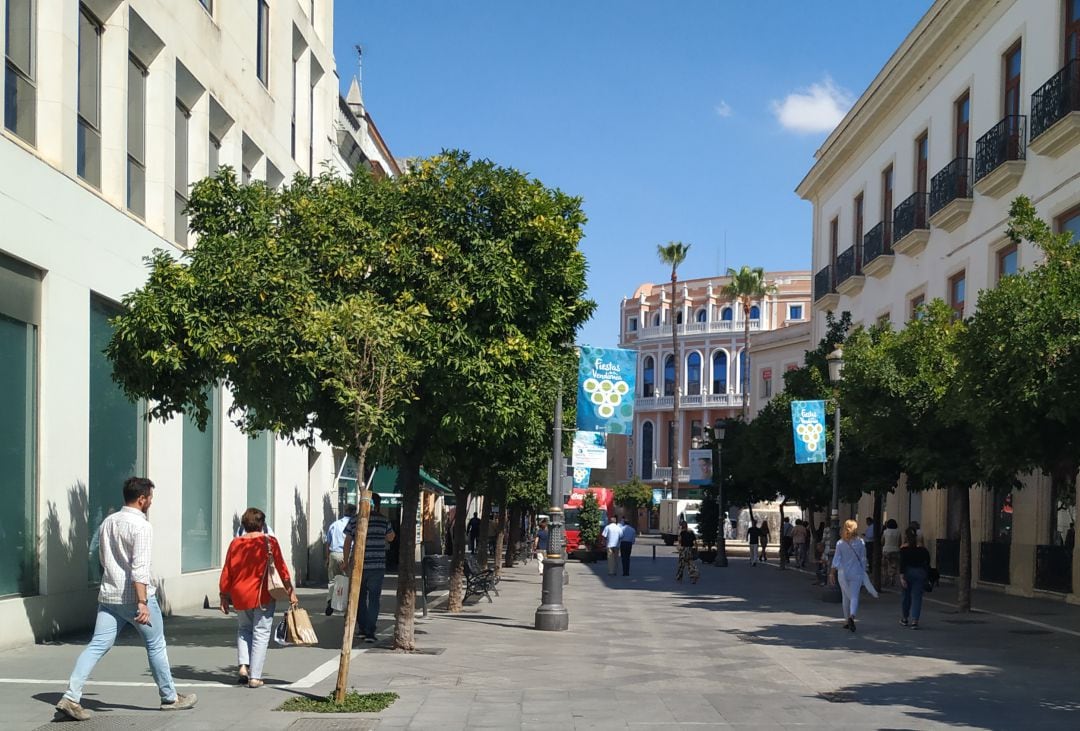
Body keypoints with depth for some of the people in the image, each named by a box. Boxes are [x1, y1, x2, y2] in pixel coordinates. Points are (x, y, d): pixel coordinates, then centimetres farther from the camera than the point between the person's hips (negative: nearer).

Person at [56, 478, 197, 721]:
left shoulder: (107, 522, 12)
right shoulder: (141, 526, -14)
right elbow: (140, 567, -22)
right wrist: (142, 603, -25)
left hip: (108, 596, 7)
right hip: (135, 596, -7)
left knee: (97, 646, 3)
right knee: (156, 646, 8)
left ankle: (71, 697, -9)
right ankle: (170, 698, 19)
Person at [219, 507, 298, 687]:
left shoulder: (235, 543, 1)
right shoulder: (270, 542, -7)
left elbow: (226, 572, 4)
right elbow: (281, 568, -6)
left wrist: (224, 596, 13)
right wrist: (291, 592, 2)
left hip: (240, 595, 3)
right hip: (263, 595, -3)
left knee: (244, 628, 22)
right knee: (261, 633, 3)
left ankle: (243, 665, 5)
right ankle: (255, 677, -1)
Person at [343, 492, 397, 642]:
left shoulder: (354, 520, -1)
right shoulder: (383, 520, -2)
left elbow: (347, 543, 1)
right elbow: (391, 537, 15)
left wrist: (346, 562, 11)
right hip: (377, 566, -1)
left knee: (360, 597, 17)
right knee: (374, 599, 3)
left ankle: (362, 628, 22)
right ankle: (369, 632, -4)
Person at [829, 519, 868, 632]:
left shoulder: (840, 543, -3)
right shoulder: (860, 543, -3)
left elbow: (836, 559, -4)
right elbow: (863, 559, 1)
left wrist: (832, 573, 0)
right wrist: (864, 572, 10)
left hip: (843, 573, 1)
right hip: (856, 573, -1)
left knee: (846, 597, 15)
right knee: (854, 597, -5)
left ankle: (846, 621, 20)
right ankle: (852, 616, -29)